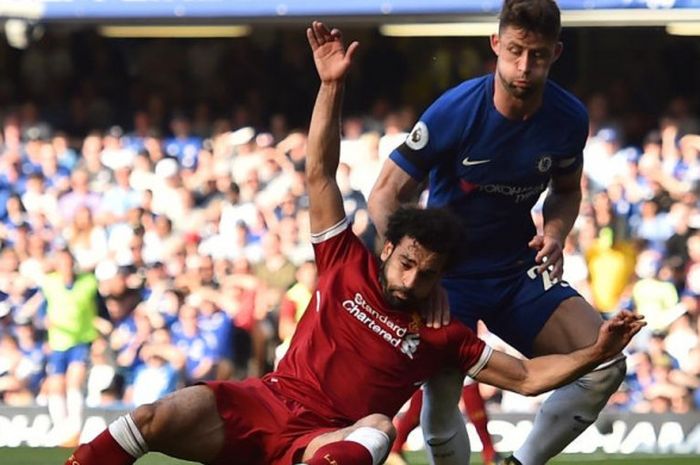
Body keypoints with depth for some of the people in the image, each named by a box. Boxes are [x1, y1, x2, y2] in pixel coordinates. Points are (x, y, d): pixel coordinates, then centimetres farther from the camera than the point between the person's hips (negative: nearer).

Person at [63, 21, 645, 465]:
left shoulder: (442, 335, 8)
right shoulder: (348, 264, 8)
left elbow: (526, 376, 9)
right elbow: (320, 174, 5)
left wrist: (596, 353, -7)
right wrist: (332, 86, -4)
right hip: (265, 401, 1)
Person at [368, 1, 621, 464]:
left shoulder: (569, 118, -8)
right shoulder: (455, 112, -20)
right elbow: (387, 194, -15)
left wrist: (555, 233, -10)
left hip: (519, 270, 3)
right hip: (448, 273, -3)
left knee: (606, 364, -15)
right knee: (441, 400, -18)